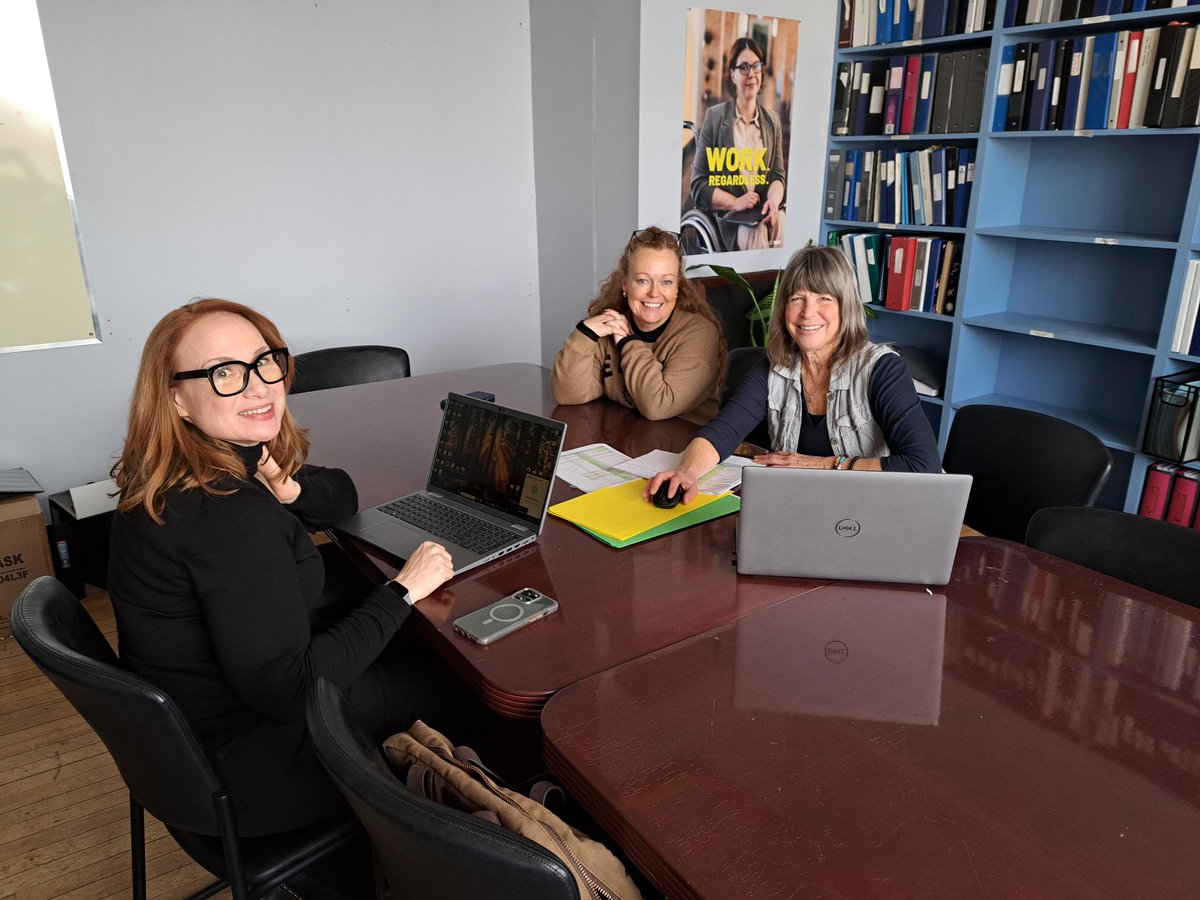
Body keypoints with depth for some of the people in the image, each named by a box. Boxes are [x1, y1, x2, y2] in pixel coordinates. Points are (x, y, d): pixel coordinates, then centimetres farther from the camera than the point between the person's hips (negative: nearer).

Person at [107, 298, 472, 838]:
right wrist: (402, 592, -23)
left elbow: (342, 494, 8)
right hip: (247, 776, -8)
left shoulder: (167, 480, -1)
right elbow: (286, 689, -31)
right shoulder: (228, 515, -33)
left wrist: (289, 493, -15)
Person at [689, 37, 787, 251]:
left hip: (763, 211, 3)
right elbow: (698, 185, 0)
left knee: (781, 223, -29)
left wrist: (774, 200, -12)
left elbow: (778, 175, 12)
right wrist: (735, 203, -14)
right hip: (727, 217, -3)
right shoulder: (714, 117, 3)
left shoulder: (772, 120, 16)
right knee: (754, 232, -33)